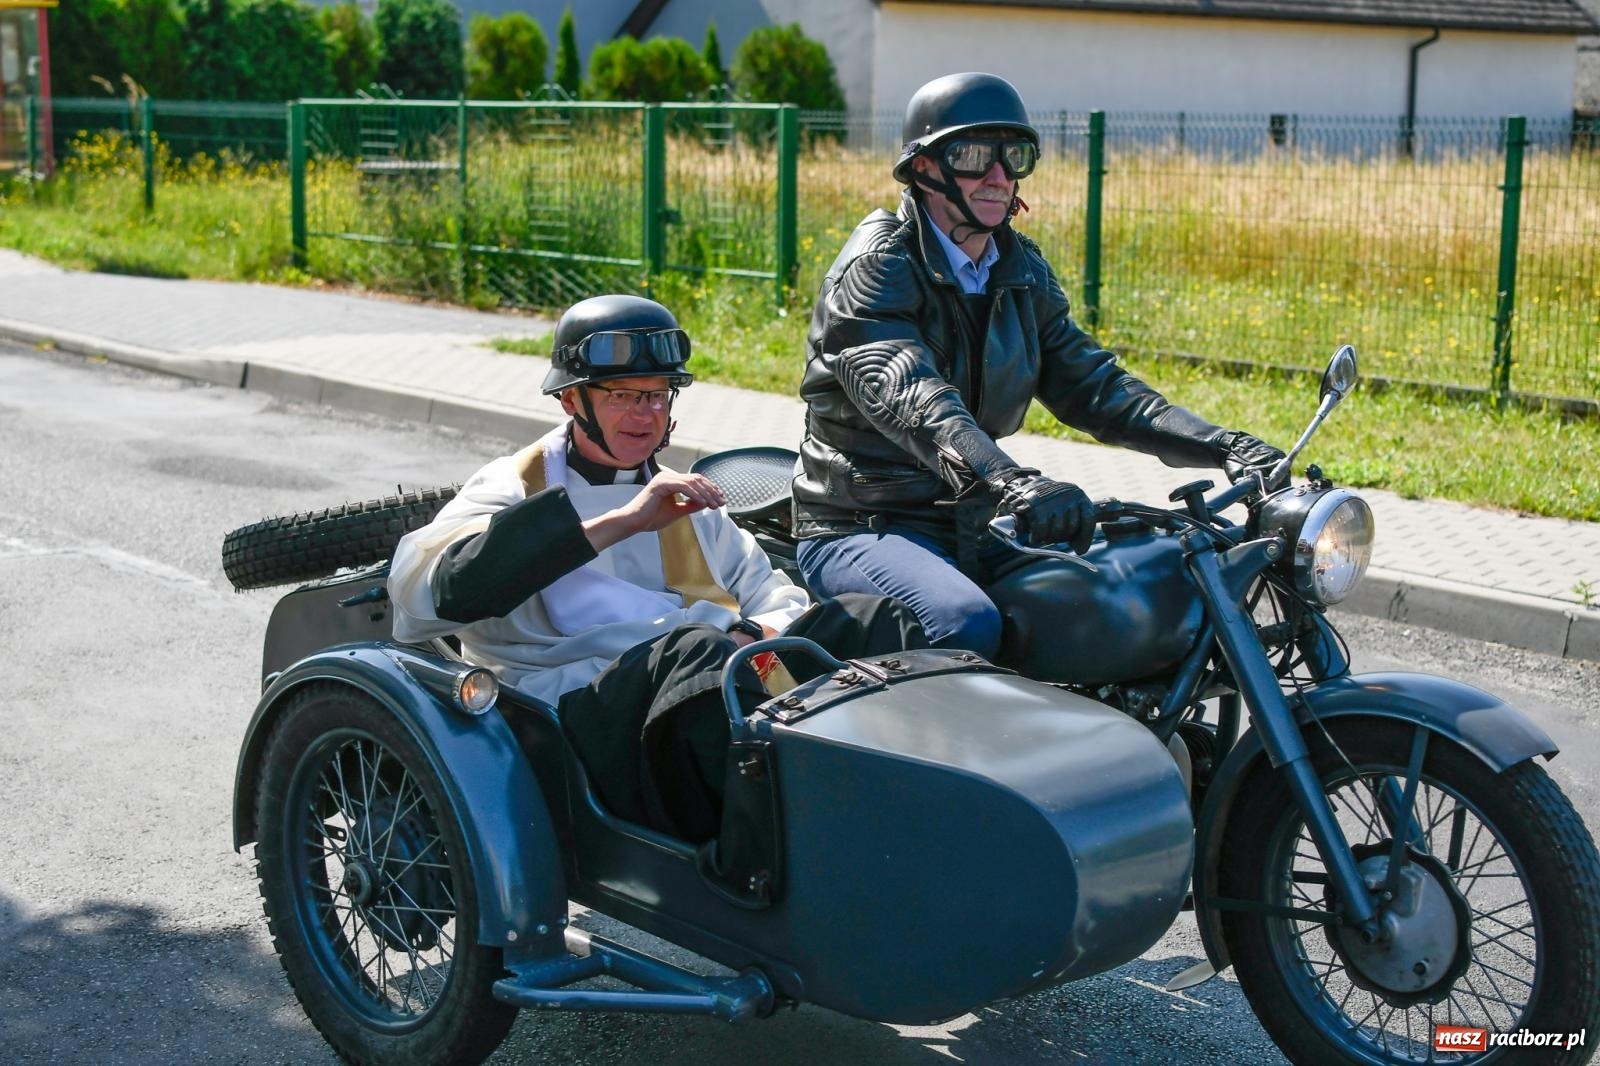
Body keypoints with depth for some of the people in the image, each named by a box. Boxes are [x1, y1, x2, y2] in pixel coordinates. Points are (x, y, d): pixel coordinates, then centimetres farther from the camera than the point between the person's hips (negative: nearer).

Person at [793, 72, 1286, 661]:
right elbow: (909, 398, -31)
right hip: (860, 530, -7)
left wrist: (1226, 447, -8)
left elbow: (1091, 384, 7)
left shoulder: (1021, 270, 11)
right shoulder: (877, 265, -13)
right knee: (969, 625, -35)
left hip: (974, 527, 7)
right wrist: (1012, 482, -49)